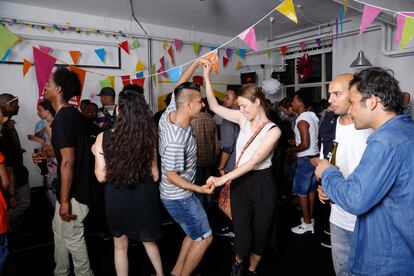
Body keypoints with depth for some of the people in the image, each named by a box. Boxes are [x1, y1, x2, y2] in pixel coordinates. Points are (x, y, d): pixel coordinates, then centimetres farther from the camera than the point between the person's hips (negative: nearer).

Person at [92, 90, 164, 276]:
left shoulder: (104, 137, -16)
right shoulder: (148, 137, -11)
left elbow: (102, 176, -12)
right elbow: (155, 174, -4)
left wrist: (96, 154, 3)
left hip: (117, 198, -2)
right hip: (144, 197, 2)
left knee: (120, 245, 21)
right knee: (149, 240, 27)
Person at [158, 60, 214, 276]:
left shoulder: (169, 115, -9)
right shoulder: (177, 140, -33)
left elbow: (179, 86, 4)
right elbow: (172, 176, -25)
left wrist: (197, 62, 2)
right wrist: (199, 189, -27)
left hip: (176, 194, 9)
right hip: (179, 197, -9)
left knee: (194, 233, 23)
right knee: (204, 238, 7)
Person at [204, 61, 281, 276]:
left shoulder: (273, 130, -12)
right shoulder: (243, 119, 2)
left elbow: (254, 161, -20)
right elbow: (214, 106, 5)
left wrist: (222, 179, -25)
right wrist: (207, 77, -1)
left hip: (262, 184, -2)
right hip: (239, 182, 3)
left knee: (260, 234, 13)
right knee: (243, 237, 2)